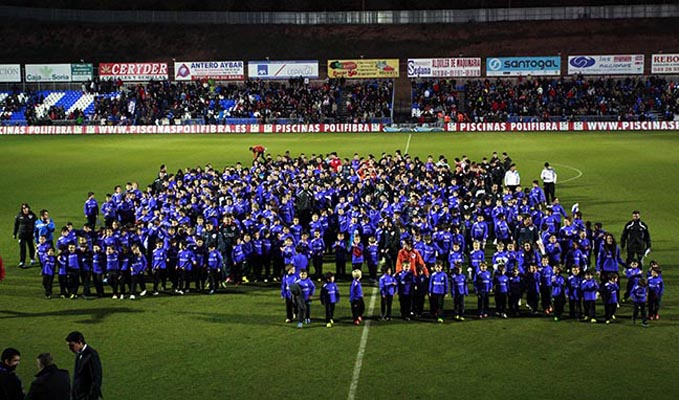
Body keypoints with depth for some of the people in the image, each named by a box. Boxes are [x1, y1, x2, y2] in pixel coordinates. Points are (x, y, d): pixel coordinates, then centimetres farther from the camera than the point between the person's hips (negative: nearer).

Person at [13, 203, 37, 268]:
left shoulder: (32, 215, -4)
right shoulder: (19, 215, -4)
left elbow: (36, 224, 5)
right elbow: (16, 225, 7)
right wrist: (14, 233, 10)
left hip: (30, 234, 1)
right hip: (22, 234, -1)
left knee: (31, 246, 15)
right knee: (22, 248, -8)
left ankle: (32, 259, 37)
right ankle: (22, 262, -7)